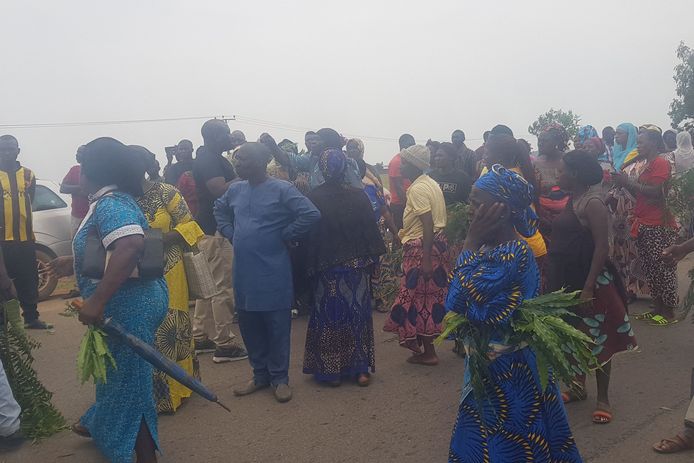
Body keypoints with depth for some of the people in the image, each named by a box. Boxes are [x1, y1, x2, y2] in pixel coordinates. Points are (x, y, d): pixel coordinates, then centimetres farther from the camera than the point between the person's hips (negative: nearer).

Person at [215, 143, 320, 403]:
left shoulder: (281, 189, -11)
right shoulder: (235, 190, 7)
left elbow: (311, 214, -17)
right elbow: (219, 210, 27)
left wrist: (285, 235, -12)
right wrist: (230, 233, 12)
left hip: (273, 272, -6)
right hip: (244, 272, 6)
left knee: (277, 326, 4)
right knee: (249, 325, 13)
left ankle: (279, 379, 18)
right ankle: (260, 375, 28)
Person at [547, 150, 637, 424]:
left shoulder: (593, 203, -16)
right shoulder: (572, 200, 10)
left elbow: (602, 247, -22)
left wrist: (589, 287, -25)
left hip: (588, 279, -9)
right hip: (567, 279, 9)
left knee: (596, 338, 2)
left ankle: (603, 398, 14)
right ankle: (579, 386, 32)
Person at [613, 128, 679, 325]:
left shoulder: (661, 163, -10)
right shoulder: (647, 165, 19)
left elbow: (655, 192, -20)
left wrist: (628, 182, -14)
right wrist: (625, 183, 5)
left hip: (659, 227, -9)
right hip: (645, 225, 9)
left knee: (663, 270, -3)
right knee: (651, 270, 12)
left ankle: (669, 312, 4)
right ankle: (658, 309, 20)